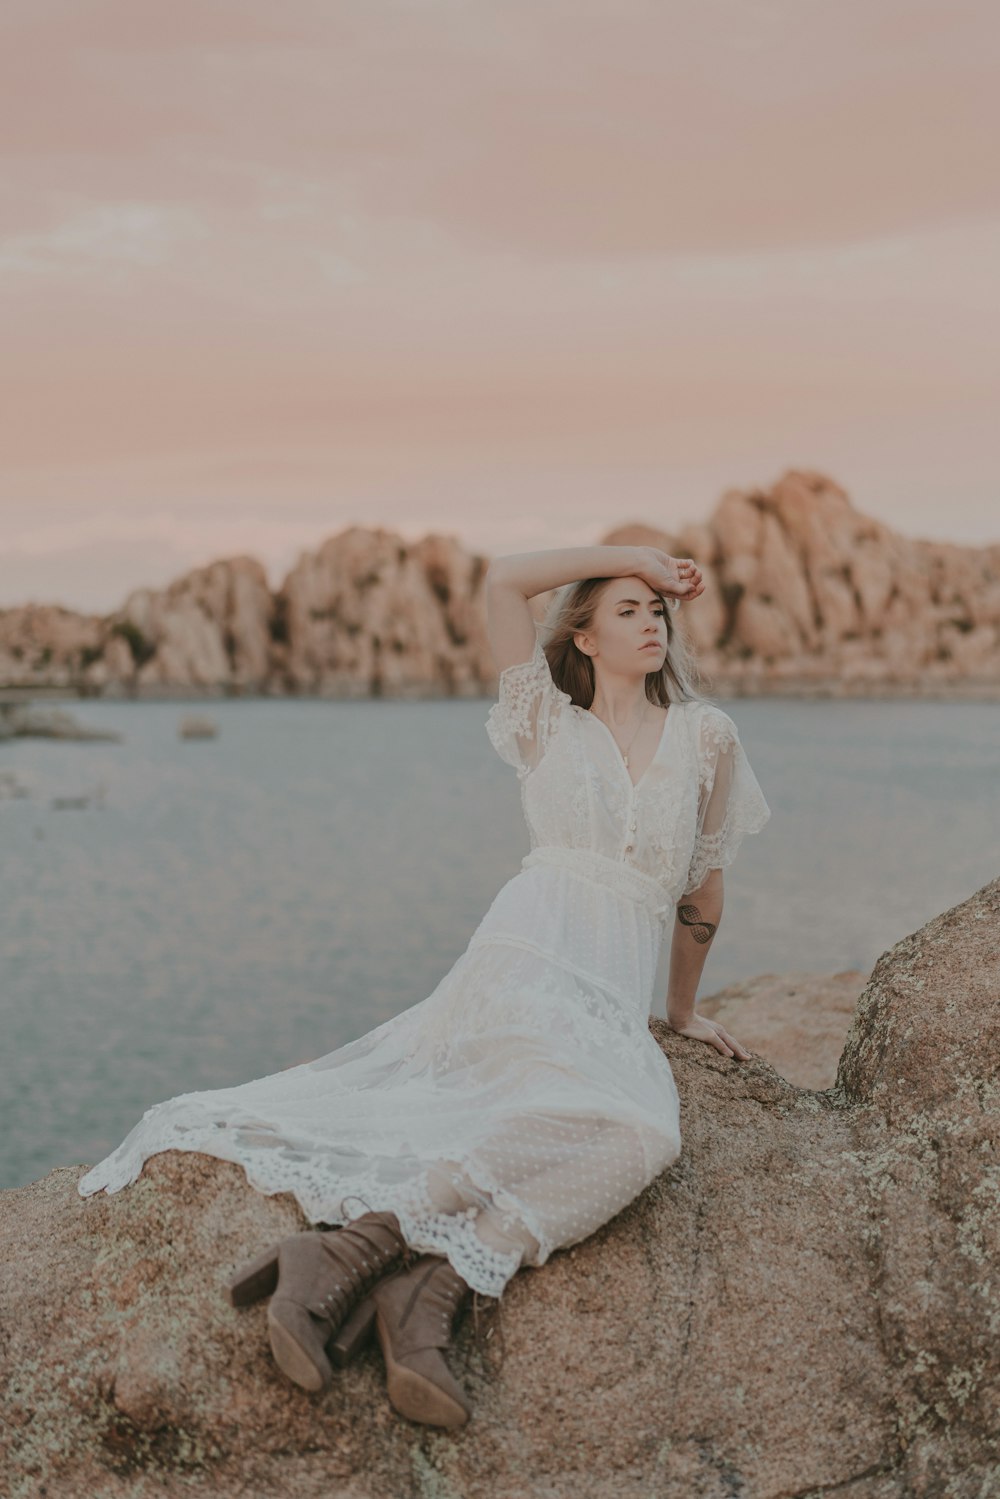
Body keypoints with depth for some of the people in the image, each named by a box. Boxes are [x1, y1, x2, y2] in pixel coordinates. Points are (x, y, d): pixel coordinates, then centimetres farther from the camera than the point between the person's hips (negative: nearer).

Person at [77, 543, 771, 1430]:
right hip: (527, 964, -4)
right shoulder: (551, 723, 14)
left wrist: (684, 1009, 33)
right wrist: (637, 556, 12)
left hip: (617, 1007, 4)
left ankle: (425, 1283, -44)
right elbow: (504, 580, 3)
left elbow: (703, 890, 28)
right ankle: (353, 1248, -39)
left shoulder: (704, 736, 18)